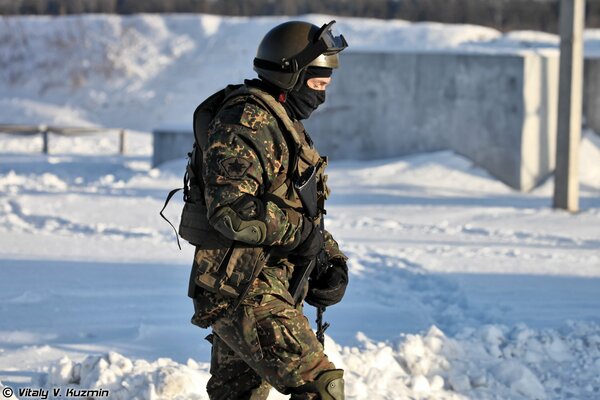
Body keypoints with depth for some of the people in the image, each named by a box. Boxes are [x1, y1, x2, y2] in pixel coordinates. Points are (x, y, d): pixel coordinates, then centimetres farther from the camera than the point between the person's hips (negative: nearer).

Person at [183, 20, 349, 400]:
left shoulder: (285, 126, 19)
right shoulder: (246, 121, -14)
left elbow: (304, 213, 27)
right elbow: (232, 210, -26)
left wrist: (333, 262, 11)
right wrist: (301, 231, -17)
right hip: (245, 292, -11)